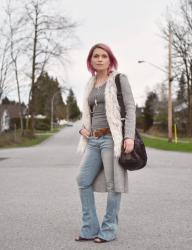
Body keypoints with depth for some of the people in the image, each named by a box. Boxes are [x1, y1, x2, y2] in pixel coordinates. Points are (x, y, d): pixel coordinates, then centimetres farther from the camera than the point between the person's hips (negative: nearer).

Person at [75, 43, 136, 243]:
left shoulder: (120, 79, -1)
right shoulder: (91, 84, 16)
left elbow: (130, 107, -8)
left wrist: (129, 136, -19)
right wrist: (83, 128, 6)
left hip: (112, 138, -7)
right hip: (94, 140, 7)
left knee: (113, 184, 0)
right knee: (83, 181, 3)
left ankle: (109, 230, 11)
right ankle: (90, 228, 13)